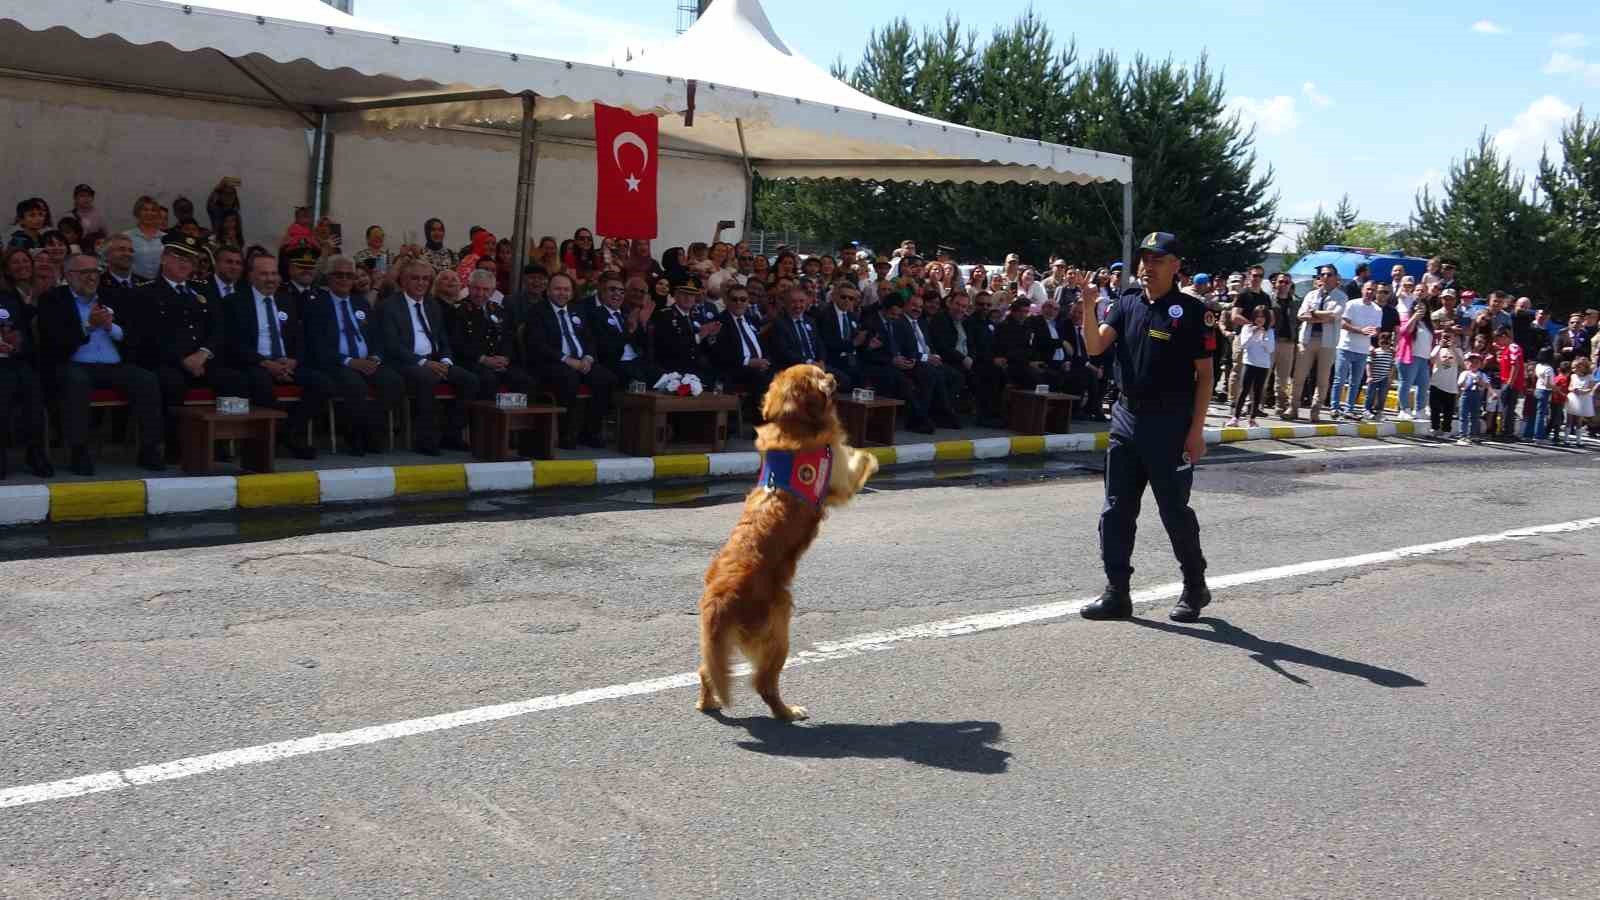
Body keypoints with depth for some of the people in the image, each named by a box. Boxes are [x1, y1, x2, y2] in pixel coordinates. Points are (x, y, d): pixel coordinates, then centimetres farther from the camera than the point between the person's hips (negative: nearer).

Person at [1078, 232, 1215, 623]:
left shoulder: (1192, 311, -7)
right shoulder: (1127, 302, 7)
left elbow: (1204, 375, -6)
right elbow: (1095, 346, -2)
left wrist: (1196, 430, -11)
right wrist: (1088, 304, -16)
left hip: (1170, 424, -5)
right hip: (1127, 418, 5)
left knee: (1174, 510, 4)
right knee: (1116, 511, 6)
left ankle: (1195, 587, 23)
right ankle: (1116, 594, 13)